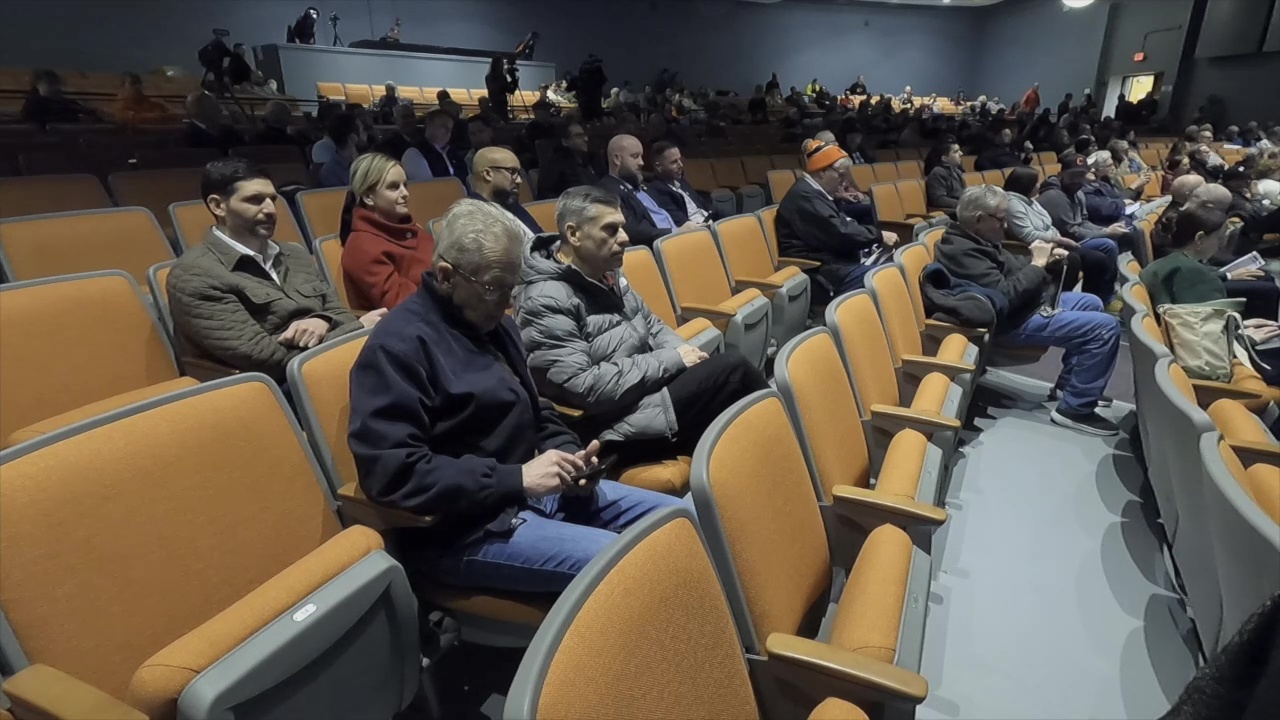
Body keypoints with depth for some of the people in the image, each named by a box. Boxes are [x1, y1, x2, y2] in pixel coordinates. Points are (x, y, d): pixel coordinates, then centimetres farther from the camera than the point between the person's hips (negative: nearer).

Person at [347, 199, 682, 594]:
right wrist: (515, 478, -24)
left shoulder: (493, 322, 11)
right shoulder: (399, 345, -16)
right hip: (466, 527, -9)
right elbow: (391, 472, -24)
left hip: (534, 490, 9)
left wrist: (568, 455, -2)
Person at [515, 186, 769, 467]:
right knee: (731, 369, -18)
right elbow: (584, 387, -24)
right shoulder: (545, 301, -18)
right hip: (619, 427, -9)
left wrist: (682, 350, -1)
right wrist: (670, 360, -17)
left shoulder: (606, 273, 9)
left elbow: (649, 323, 21)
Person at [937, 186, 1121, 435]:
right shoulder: (961, 250, -26)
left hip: (1026, 303, 11)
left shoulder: (973, 238, 7)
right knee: (1106, 328, -15)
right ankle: (1075, 408, -4)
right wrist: (1037, 264, -18)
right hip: (1012, 321, -11)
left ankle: (1068, 383, 30)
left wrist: (1045, 259, 1)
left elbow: (1011, 268, 18)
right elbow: (1004, 297, -30)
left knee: (1091, 303, 27)